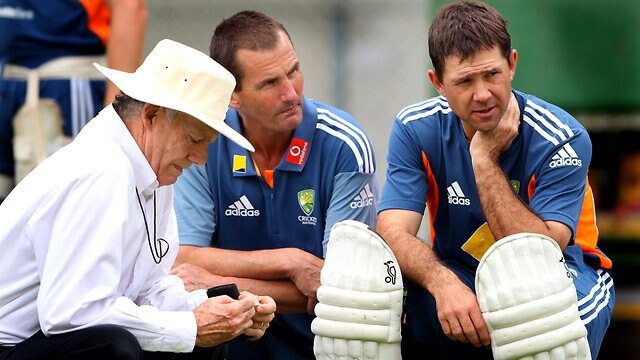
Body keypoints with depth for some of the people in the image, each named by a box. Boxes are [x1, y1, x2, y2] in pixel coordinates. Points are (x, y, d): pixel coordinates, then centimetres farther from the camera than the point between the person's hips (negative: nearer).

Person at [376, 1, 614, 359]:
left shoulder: (563, 139, -18)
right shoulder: (415, 129, -9)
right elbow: (394, 231, -19)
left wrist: (484, 159, -26)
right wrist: (444, 284, -40)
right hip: (457, 278, 2)